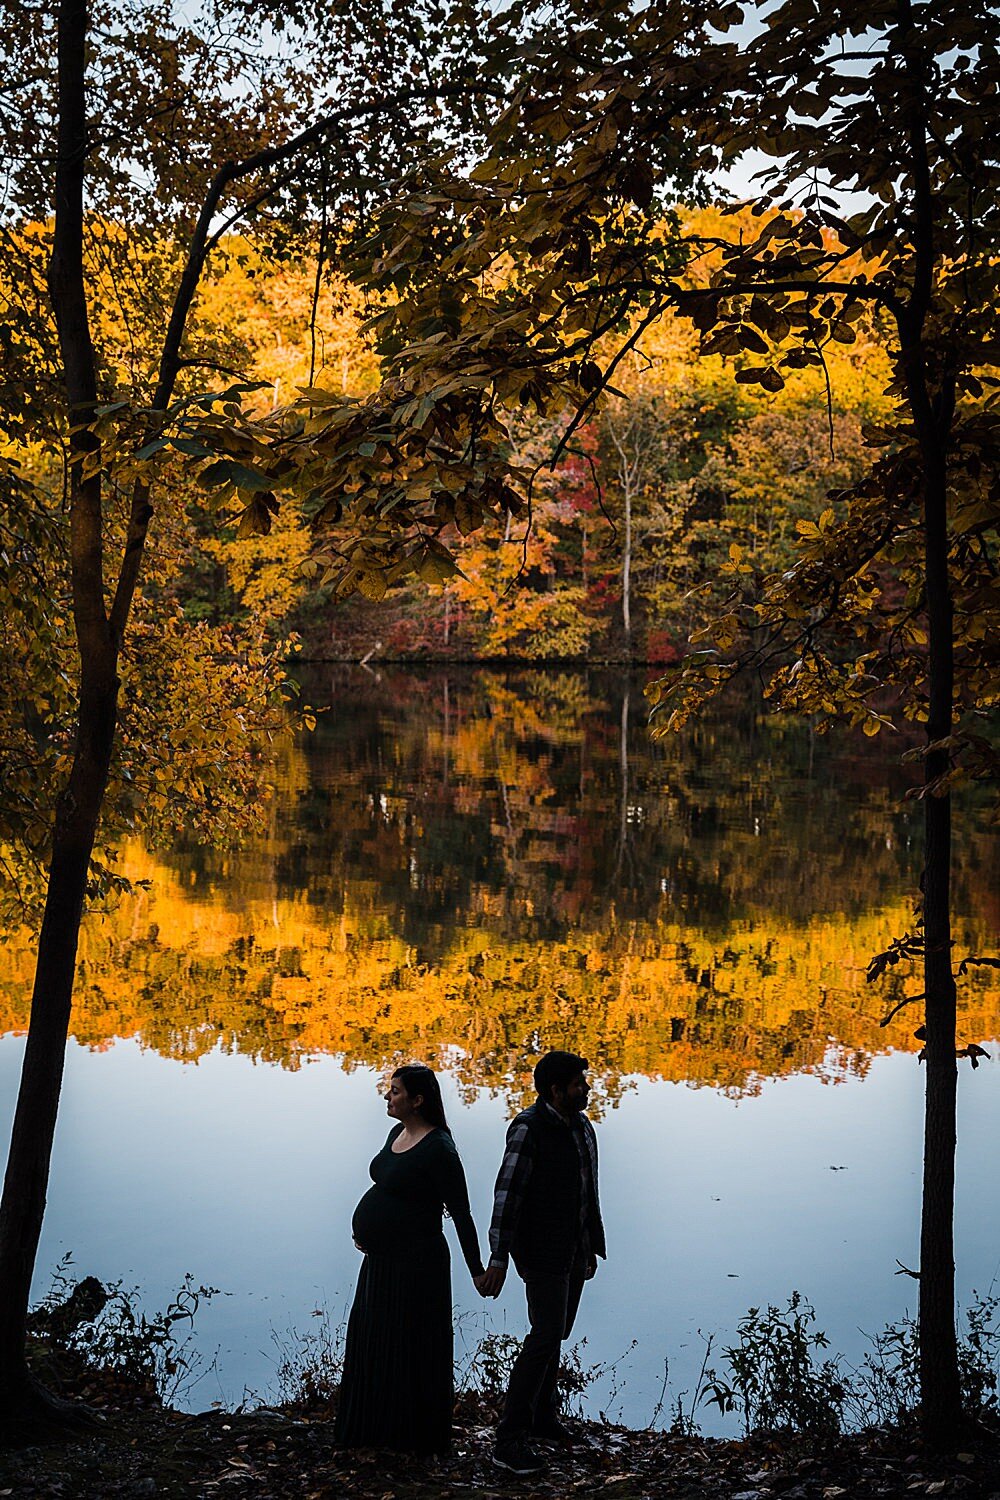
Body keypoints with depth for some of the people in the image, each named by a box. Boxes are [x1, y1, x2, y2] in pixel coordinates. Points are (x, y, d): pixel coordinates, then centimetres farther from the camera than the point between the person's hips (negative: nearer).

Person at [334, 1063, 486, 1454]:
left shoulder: (438, 1149, -20)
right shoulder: (397, 1133, 6)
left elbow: (460, 1213, -19)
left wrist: (477, 1271, -18)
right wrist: (367, 1229, 23)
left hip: (414, 1264, -10)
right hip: (381, 1260, 10)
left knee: (409, 1349, 3)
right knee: (372, 1344, 19)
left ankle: (419, 1438, 20)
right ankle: (380, 1429, 34)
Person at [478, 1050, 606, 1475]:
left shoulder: (581, 1126, 8)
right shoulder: (529, 1127, -18)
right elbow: (507, 1192, -20)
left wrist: (591, 1248, 18)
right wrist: (498, 1260, -23)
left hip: (574, 1248, 8)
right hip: (541, 1249, -8)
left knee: (555, 1332, 15)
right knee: (546, 1335, -13)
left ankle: (542, 1415, 30)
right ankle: (510, 1439, -11)